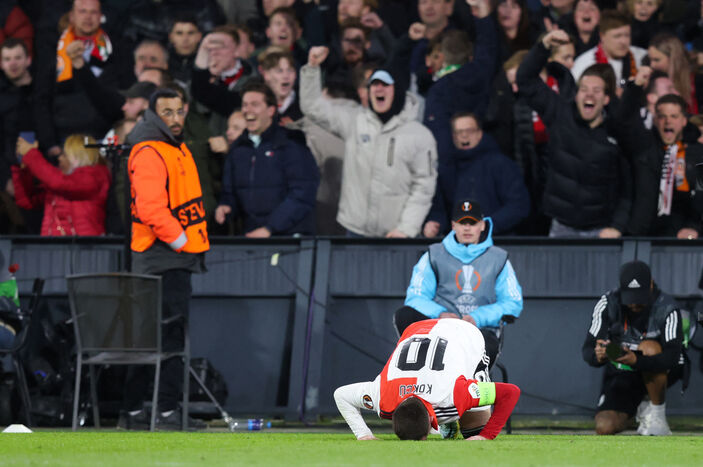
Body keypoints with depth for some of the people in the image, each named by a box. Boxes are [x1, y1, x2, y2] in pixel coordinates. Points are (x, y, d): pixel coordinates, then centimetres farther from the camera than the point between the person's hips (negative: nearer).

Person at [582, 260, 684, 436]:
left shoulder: (667, 308, -21)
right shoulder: (607, 304, -14)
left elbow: (672, 357, -32)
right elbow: (587, 349, -16)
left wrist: (636, 360, -49)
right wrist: (598, 356, -42)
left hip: (660, 373, -2)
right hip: (621, 374, 2)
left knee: (649, 347, -37)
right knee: (604, 428, -20)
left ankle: (657, 414, -17)